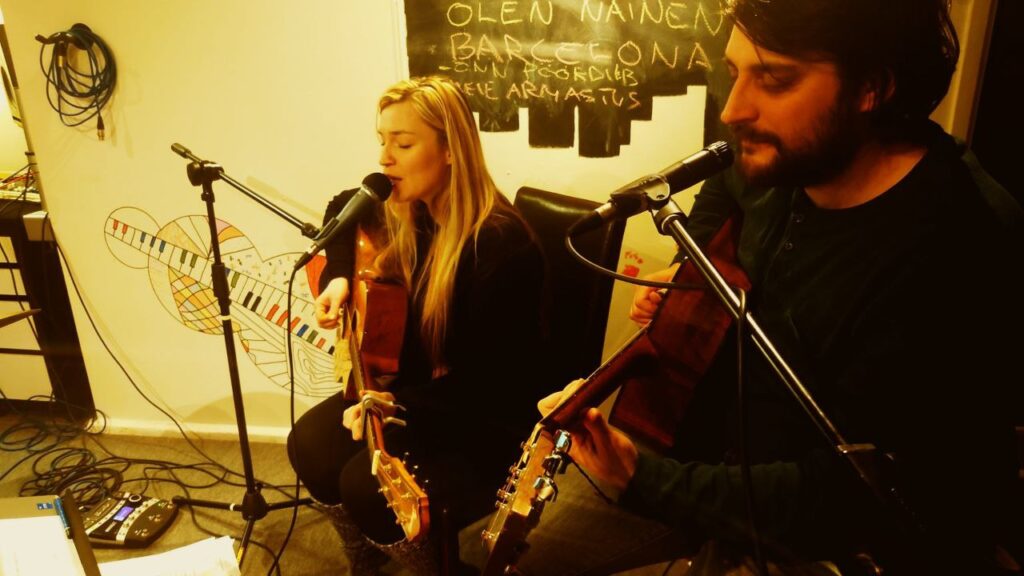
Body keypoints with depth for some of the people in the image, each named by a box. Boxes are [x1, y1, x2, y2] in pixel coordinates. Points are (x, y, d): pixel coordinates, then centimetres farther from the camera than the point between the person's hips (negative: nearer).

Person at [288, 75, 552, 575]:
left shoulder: (502, 244, -28)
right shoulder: (403, 212, -5)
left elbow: (491, 382, -25)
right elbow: (344, 210, 19)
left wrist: (400, 404, -32)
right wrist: (338, 278, 3)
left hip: (489, 423, -7)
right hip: (412, 386, 8)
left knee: (369, 484, -23)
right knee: (310, 445, -7)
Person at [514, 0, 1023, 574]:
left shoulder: (953, 265, -31)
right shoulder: (796, 156, -9)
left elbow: (841, 500, -27)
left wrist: (642, 477, -28)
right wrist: (688, 267, 2)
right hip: (718, 452, 6)